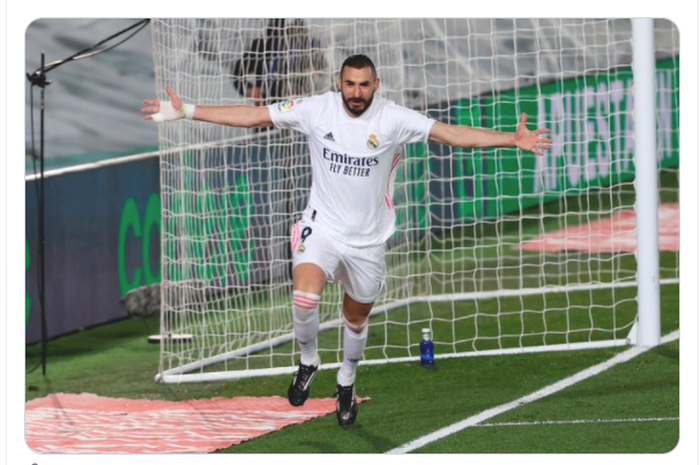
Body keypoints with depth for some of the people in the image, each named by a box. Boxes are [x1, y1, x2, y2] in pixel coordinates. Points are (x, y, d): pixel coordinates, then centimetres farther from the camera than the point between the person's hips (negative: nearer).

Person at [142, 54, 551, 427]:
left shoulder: (393, 118, -14)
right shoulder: (316, 110, -11)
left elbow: (452, 134, -17)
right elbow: (251, 115, -6)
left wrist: (513, 140, -27)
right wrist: (186, 112, -8)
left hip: (369, 237, 1)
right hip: (322, 225, -1)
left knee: (358, 316, 15)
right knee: (305, 298, -25)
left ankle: (347, 381, 44)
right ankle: (308, 361, 5)